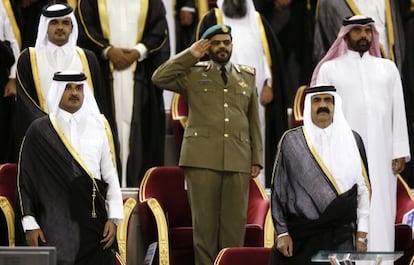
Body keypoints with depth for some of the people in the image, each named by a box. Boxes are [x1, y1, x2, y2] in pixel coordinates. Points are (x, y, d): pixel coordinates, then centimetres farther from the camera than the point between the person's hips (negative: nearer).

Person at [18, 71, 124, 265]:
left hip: (93, 220, 2)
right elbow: (26, 179, 3)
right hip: (56, 223, -2)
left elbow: (110, 175, 10)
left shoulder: (99, 127, 10)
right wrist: (30, 224, -3)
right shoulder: (39, 131, 4)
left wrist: (114, 218, 2)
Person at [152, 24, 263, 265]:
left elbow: (254, 121, 18)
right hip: (203, 159, -2)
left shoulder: (247, 76, 18)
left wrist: (257, 159, 12)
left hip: (238, 161, 2)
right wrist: (190, 55, 0)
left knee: (235, 222, 0)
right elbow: (159, 78, -1)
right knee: (204, 221, -3)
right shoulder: (193, 74, 11)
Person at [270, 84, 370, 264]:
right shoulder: (291, 141, 3)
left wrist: (361, 235, 0)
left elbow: (363, 189, 7)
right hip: (299, 237, -1)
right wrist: (282, 233, -3)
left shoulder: (352, 140, 6)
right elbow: (278, 189, 4)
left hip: (341, 237, 1)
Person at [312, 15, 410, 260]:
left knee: (380, 212, -2)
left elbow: (398, 111, 9)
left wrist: (400, 151, 0)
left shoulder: (388, 68, 13)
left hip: (381, 154, 2)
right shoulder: (330, 70, 7)